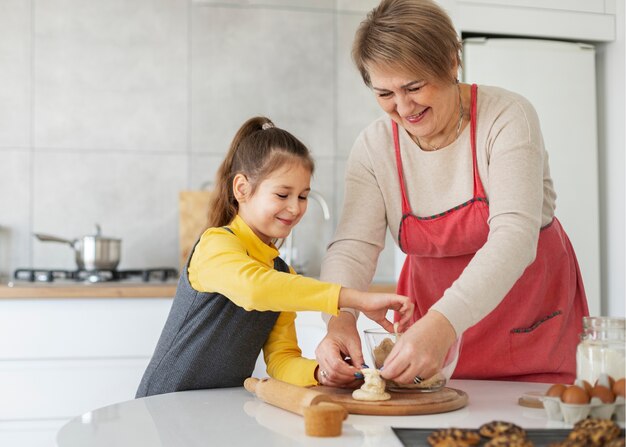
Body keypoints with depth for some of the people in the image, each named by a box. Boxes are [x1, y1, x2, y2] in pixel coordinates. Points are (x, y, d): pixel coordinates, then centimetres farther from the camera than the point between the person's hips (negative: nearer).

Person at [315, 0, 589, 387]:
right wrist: (339, 319, -35)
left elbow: (515, 235, -30)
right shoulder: (374, 147, -7)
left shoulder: (507, 118, -18)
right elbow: (352, 246, -14)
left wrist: (444, 322, -44)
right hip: (431, 313, 3)